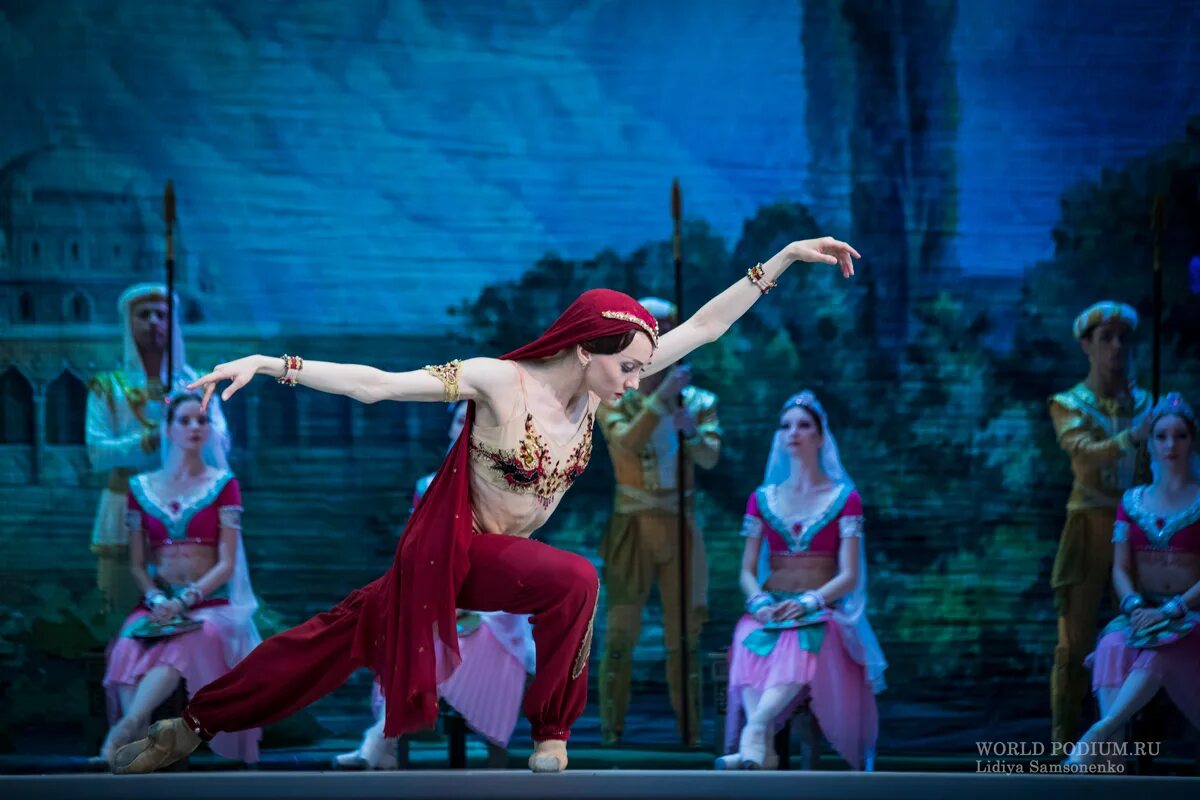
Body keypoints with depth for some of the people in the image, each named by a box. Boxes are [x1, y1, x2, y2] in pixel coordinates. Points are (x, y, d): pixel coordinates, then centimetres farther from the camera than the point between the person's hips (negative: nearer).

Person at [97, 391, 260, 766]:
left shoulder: (223, 485, 6)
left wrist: (186, 600, -17)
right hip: (158, 603, 2)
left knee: (188, 640, -38)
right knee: (130, 646, -33)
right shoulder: (142, 488, 13)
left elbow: (226, 563, -1)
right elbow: (136, 563, 11)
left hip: (209, 602, -2)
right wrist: (156, 600, -10)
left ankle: (126, 728, -57)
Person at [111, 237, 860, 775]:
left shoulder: (594, 387, -6)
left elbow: (702, 327, -4)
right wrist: (271, 364, -36)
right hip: (452, 546, -7)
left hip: (506, 555, 7)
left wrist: (785, 257, -8)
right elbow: (376, 384, -27)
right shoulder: (498, 381, -24)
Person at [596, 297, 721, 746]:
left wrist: (690, 431, -29)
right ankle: (610, 731, -5)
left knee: (685, 637, 2)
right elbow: (627, 442, -18)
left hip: (679, 530, 2)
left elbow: (711, 457, -9)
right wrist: (661, 398, -26)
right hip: (632, 528, -2)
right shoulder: (615, 400, 2)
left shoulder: (697, 401, 6)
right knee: (620, 634, -6)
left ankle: (691, 734, 4)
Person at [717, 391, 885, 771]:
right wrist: (760, 602, -10)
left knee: (803, 644, -38)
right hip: (771, 609, 2)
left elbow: (849, 576, 0)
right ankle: (764, 747, -53)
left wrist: (809, 602, -18)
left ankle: (753, 736, -58)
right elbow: (747, 572, 13)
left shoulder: (844, 498, 7)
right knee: (752, 643, -34)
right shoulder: (762, 499, 16)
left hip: (821, 612, -2)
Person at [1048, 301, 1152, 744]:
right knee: (1076, 643, -4)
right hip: (1090, 529, -2)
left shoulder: (1143, 403, 13)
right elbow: (1085, 454, -17)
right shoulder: (1069, 404, 4)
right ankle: (1064, 747, 1)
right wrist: (1132, 437, -33)